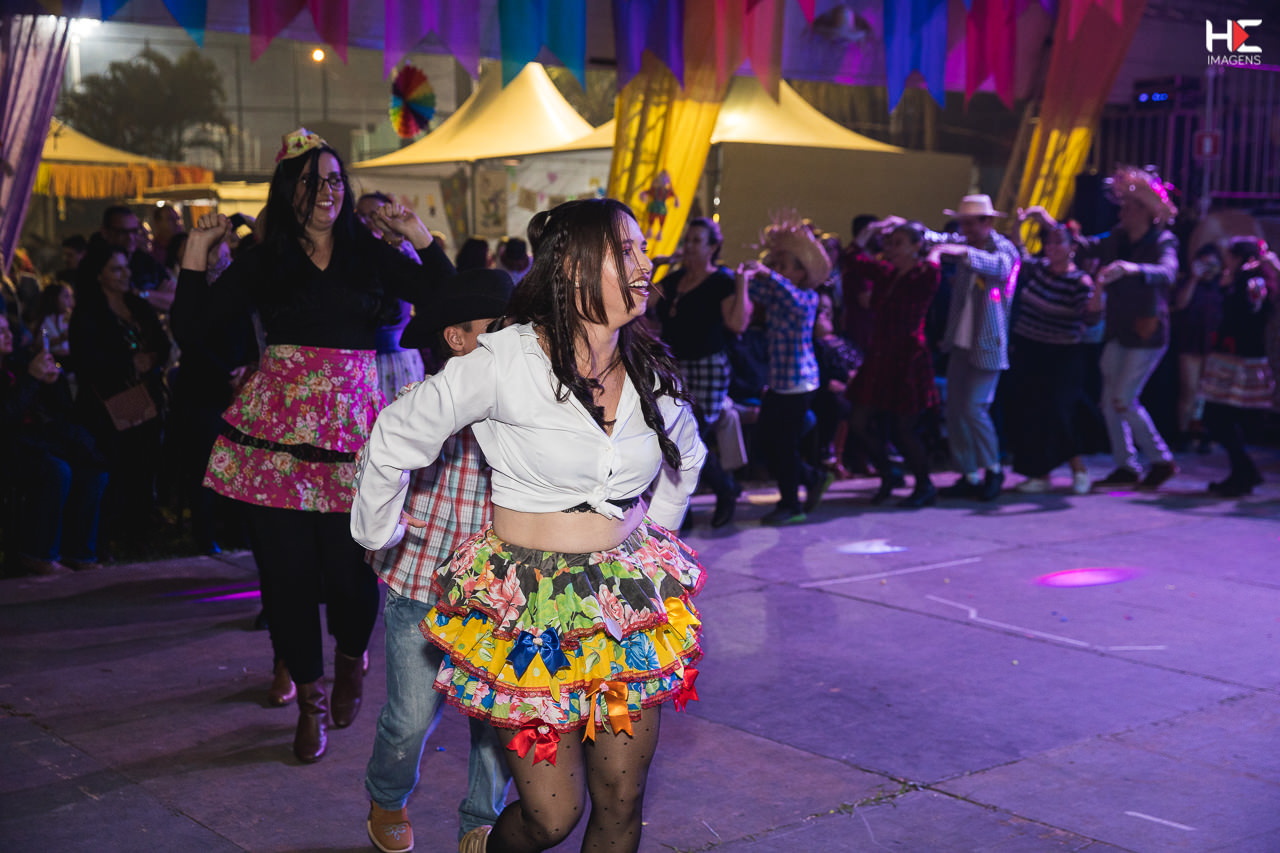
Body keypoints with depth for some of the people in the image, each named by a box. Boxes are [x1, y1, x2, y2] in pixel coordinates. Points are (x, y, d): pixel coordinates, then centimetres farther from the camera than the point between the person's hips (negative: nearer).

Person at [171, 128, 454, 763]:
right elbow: (191, 326, 5)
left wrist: (420, 237, -3)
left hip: (352, 424, -1)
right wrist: (197, 251, 0)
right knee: (286, 568, 2)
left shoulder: (374, 256, 10)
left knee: (349, 566, -4)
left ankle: (351, 660, 30)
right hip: (276, 426, 1)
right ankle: (310, 697, 21)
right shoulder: (263, 263, 9)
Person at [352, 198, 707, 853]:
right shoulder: (507, 362, -14)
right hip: (531, 614, -5)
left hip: (628, 609, 5)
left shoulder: (650, 372, 2)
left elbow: (685, 453, 25)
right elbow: (396, 438, -3)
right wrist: (376, 535, 8)